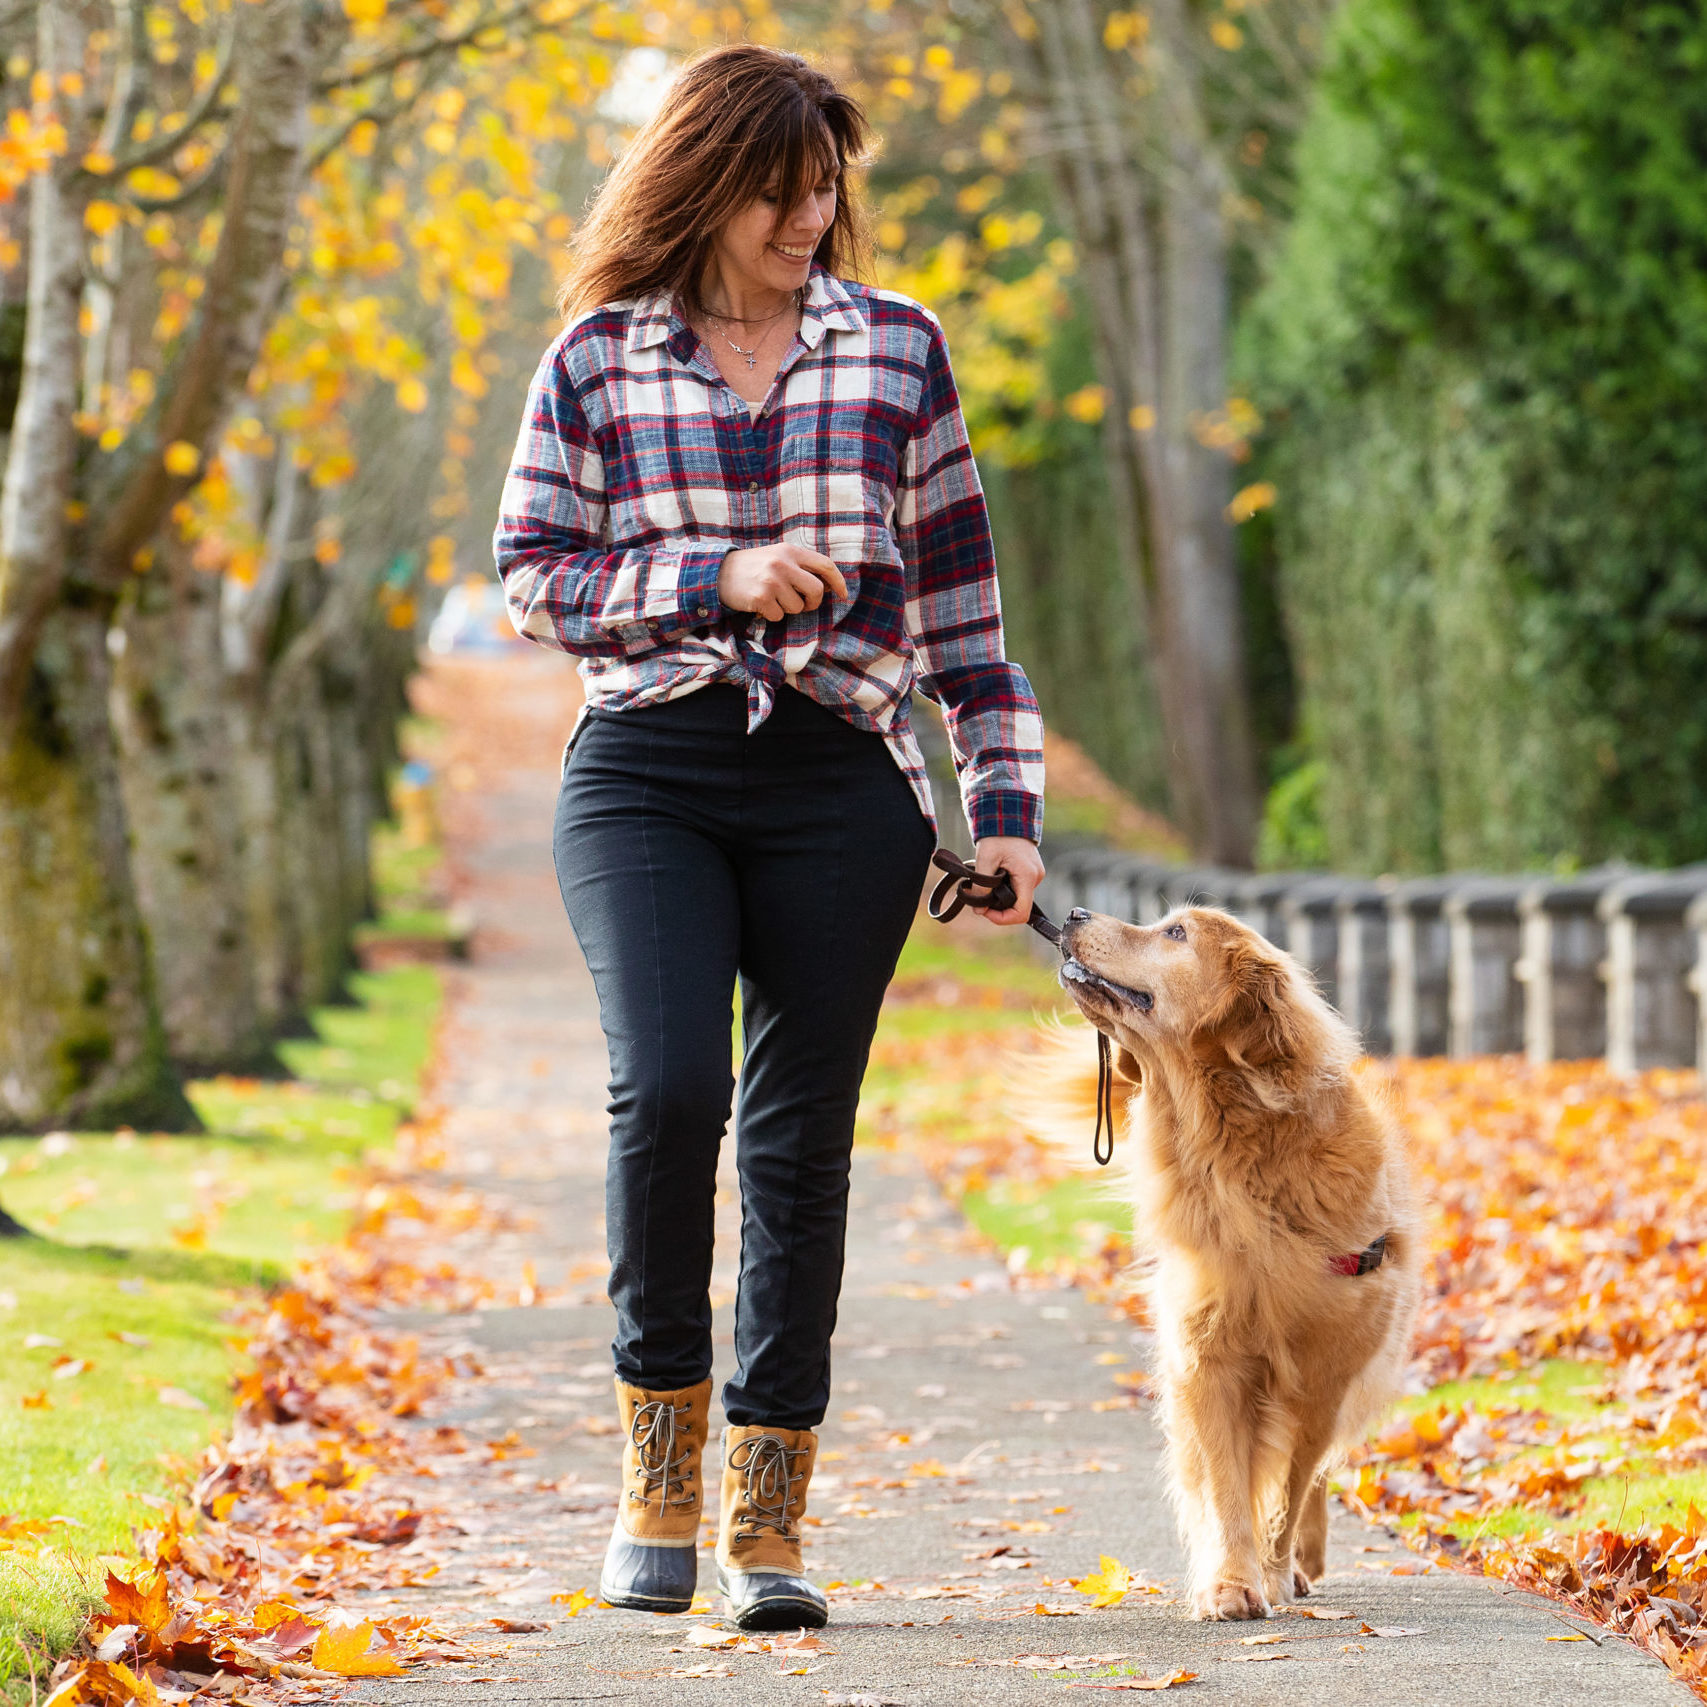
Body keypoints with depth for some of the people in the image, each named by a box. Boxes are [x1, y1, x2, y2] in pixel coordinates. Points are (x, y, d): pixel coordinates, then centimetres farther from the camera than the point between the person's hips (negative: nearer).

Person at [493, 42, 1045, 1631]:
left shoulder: (897, 349, 9)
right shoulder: (597, 361, 6)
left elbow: (960, 603, 10)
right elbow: (530, 577, 4)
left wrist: (1005, 813, 5)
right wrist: (716, 576, -10)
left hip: (840, 785, 1)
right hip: (646, 775, -1)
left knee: (799, 1138, 0)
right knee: (666, 1085, -20)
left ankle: (766, 1523, 9)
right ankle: (658, 1471, -2)